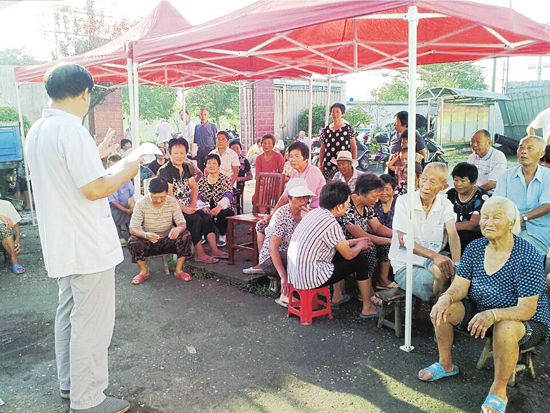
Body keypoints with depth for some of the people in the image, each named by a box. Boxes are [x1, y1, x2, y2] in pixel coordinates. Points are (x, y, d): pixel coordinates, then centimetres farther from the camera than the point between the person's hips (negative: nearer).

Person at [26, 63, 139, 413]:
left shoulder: (37, 131, 10)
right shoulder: (71, 130, -20)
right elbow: (94, 189, -24)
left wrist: (95, 157, 23)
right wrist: (126, 173, -8)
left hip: (60, 243, 10)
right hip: (88, 246, -10)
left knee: (69, 313, 21)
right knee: (92, 323, 1)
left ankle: (69, 383, 36)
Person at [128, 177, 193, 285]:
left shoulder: (172, 202, -9)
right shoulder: (141, 203, -15)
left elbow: (182, 224, -11)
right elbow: (133, 228, -20)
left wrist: (178, 228, -38)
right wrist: (146, 235, -43)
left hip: (168, 240, 1)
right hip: (148, 242, -1)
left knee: (185, 236, -25)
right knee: (133, 241, -30)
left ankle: (178, 270, -8)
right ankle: (144, 272, -5)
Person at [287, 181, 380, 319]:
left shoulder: (315, 212, 6)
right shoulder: (331, 223, -20)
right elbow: (349, 255, -9)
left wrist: (354, 242, 25)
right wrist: (360, 246, 12)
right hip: (310, 279, -9)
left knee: (340, 251, 24)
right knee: (361, 261, 2)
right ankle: (367, 308, 17)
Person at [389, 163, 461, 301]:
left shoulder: (445, 204, 2)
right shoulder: (404, 201, -9)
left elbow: (453, 235, -10)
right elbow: (403, 240, -17)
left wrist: (457, 263, -30)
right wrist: (434, 255, -31)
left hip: (430, 261, 4)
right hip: (405, 265, -3)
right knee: (439, 277, -29)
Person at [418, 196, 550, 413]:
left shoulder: (526, 256, -22)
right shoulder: (475, 248, -5)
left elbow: (527, 310, -25)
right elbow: (460, 286, -9)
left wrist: (493, 315, -43)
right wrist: (446, 298, -33)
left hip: (525, 322, -5)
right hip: (480, 312, 5)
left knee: (505, 329, -38)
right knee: (441, 310, -16)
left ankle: (499, 391, -13)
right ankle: (446, 365, 9)